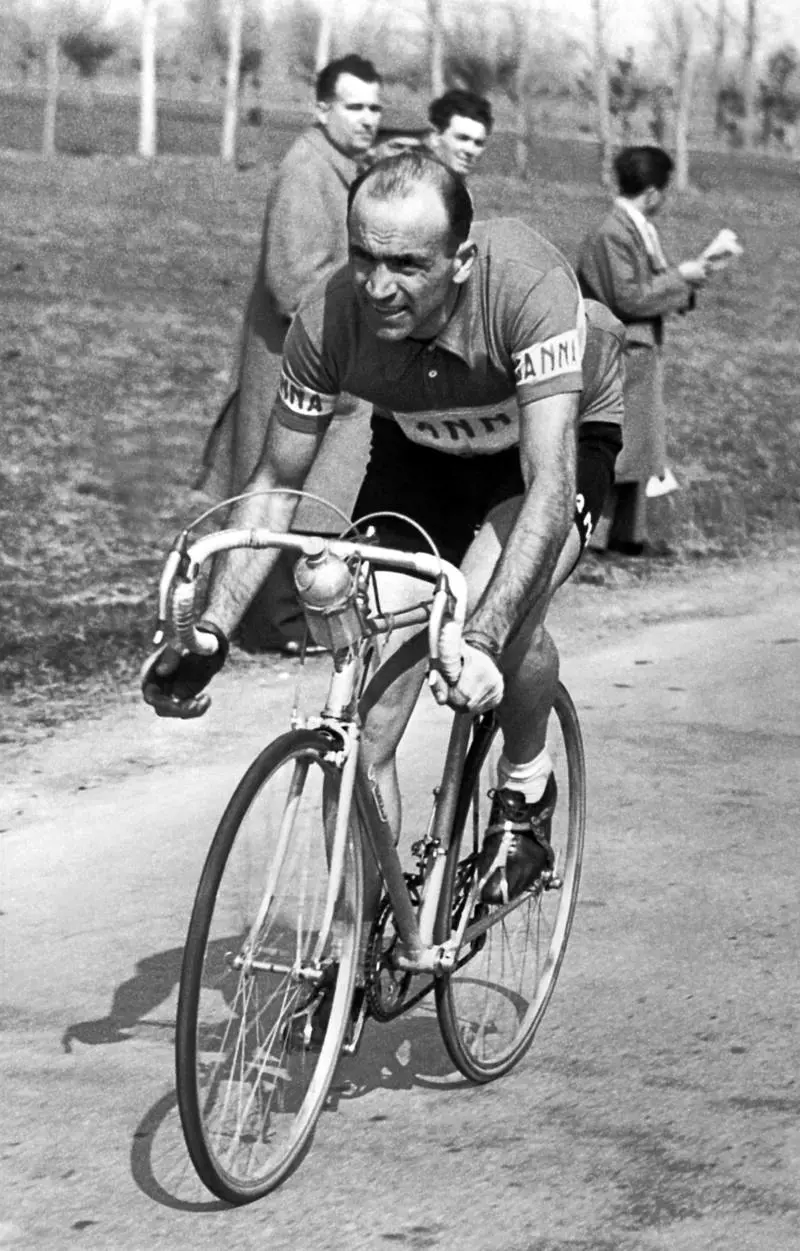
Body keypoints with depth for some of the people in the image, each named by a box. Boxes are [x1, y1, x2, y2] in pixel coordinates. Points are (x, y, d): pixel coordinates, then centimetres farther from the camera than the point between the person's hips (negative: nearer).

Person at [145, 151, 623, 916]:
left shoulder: (528, 286, -39)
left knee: (502, 605, -34)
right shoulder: (331, 320, -28)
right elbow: (276, 485, -14)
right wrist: (209, 633, -25)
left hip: (559, 435, -3)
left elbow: (549, 483, -45)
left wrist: (482, 641, -56)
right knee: (363, 721, -12)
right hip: (419, 452, 3)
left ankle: (526, 787, -2)